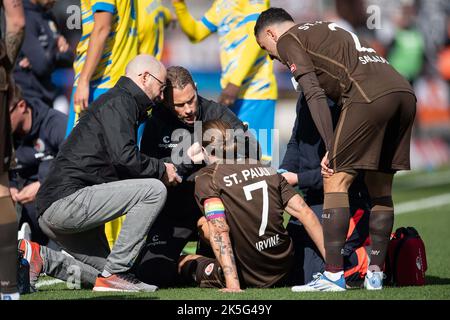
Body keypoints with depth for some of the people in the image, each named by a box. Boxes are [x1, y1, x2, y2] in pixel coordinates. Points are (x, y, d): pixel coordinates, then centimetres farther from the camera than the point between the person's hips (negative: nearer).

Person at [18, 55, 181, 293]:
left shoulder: (119, 103, 26)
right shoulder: (119, 102, -6)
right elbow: (123, 156, -22)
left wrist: (160, 169, 13)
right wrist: (161, 169, -6)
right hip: (67, 200, -11)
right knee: (154, 190, -17)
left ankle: (39, 256, 4)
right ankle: (115, 272, -15)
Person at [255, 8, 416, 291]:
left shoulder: (287, 40, 11)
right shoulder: (327, 31, 35)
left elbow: (315, 95, -2)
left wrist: (331, 149, -4)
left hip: (370, 95, -8)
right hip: (405, 91, 8)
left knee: (336, 180, -2)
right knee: (381, 186, 15)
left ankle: (334, 276, -7)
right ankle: (375, 275, 15)